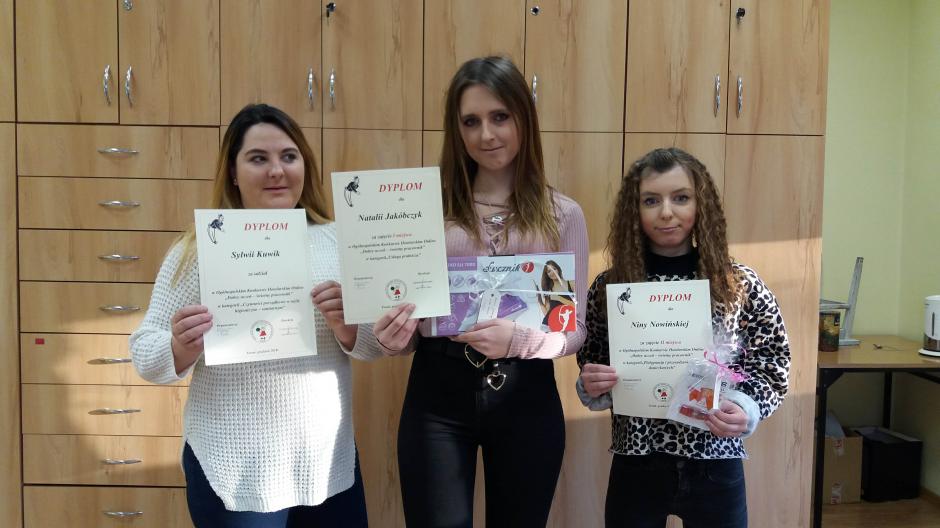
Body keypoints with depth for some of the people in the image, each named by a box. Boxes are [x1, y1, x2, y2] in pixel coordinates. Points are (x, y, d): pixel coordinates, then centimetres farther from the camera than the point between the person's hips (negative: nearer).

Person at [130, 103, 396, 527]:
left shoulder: (336, 241, 2)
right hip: (233, 472, -3)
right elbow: (145, 356, -3)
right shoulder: (198, 250, -5)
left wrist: (347, 327, -17)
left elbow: (376, 345, 4)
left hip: (330, 463, 3)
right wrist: (181, 348, -24)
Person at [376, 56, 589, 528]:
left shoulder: (562, 214, 2)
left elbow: (575, 328, 0)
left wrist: (519, 339, -20)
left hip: (525, 396, 1)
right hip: (439, 395, -1)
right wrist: (394, 337, -18)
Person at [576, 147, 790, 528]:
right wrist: (591, 387, -14)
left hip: (715, 467, 0)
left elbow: (772, 368, 1)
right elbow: (590, 378, 6)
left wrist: (746, 408, -16)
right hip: (635, 467, 1)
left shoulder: (742, 286, -6)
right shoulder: (609, 287, -4)